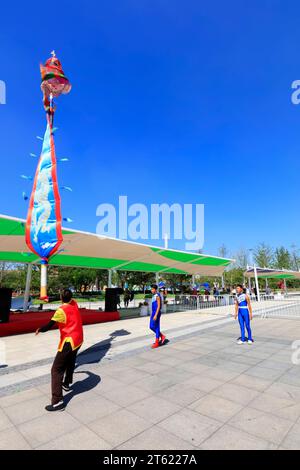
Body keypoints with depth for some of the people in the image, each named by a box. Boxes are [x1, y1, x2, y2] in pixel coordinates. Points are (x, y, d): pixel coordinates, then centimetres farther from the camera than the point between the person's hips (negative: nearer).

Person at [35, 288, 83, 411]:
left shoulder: (61, 310, -18)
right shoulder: (74, 304, 1)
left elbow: (49, 326, -18)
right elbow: (70, 300, 26)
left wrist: (39, 330, 1)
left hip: (69, 342, -8)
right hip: (78, 340, 8)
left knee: (56, 370, -2)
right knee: (70, 362, 30)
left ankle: (57, 402, -4)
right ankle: (67, 384, 47)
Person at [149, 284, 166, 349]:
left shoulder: (157, 296, -16)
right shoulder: (153, 296, 13)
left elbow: (159, 306, -21)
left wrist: (156, 315, -24)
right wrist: (152, 314, 22)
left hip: (156, 313, -10)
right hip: (153, 313, 10)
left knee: (156, 327, -2)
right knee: (151, 327, 11)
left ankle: (157, 343, 9)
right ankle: (162, 336, 22)